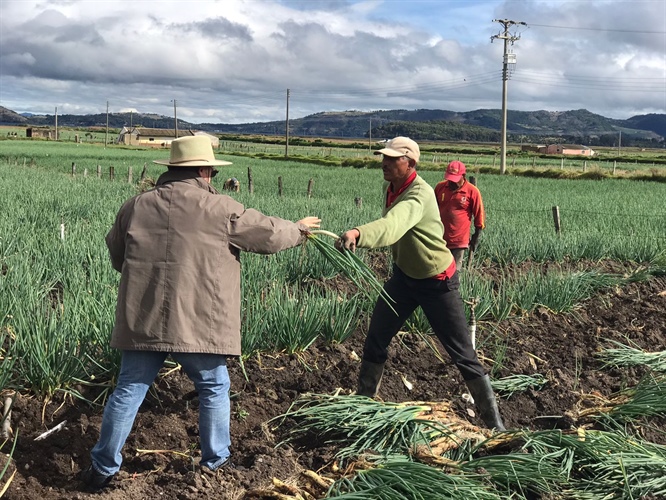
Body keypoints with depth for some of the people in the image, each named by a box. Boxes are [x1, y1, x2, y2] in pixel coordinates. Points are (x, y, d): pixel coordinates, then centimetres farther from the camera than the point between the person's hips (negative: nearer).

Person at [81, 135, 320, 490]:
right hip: (198, 324, -3)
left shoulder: (135, 206, 6)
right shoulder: (220, 209, -6)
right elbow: (270, 234, 5)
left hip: (142, 320, 4)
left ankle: (103, 468, 19)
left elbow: (117, 257, 19)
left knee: (129, 390, 11)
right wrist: (299, 229, 25)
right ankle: (215, 460, 25)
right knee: (214, 388, 15)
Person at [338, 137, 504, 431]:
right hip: (403, 276, 7)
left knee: (463, 354, 0)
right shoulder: (390, 187, -4)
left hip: (437, 282, -7)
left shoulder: (419, 195, -32)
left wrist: (358, 234, -69)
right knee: (375, 340, 7)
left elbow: (392, 227, -52)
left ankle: (494, 421, 12)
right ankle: (364, 399, 25)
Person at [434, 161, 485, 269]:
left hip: (459, 240, -3)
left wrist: (476, 238, 1)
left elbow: (479, 215, -1)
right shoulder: (440, 187, 1)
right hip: (439, 237, 3)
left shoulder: (472, 191, -9)